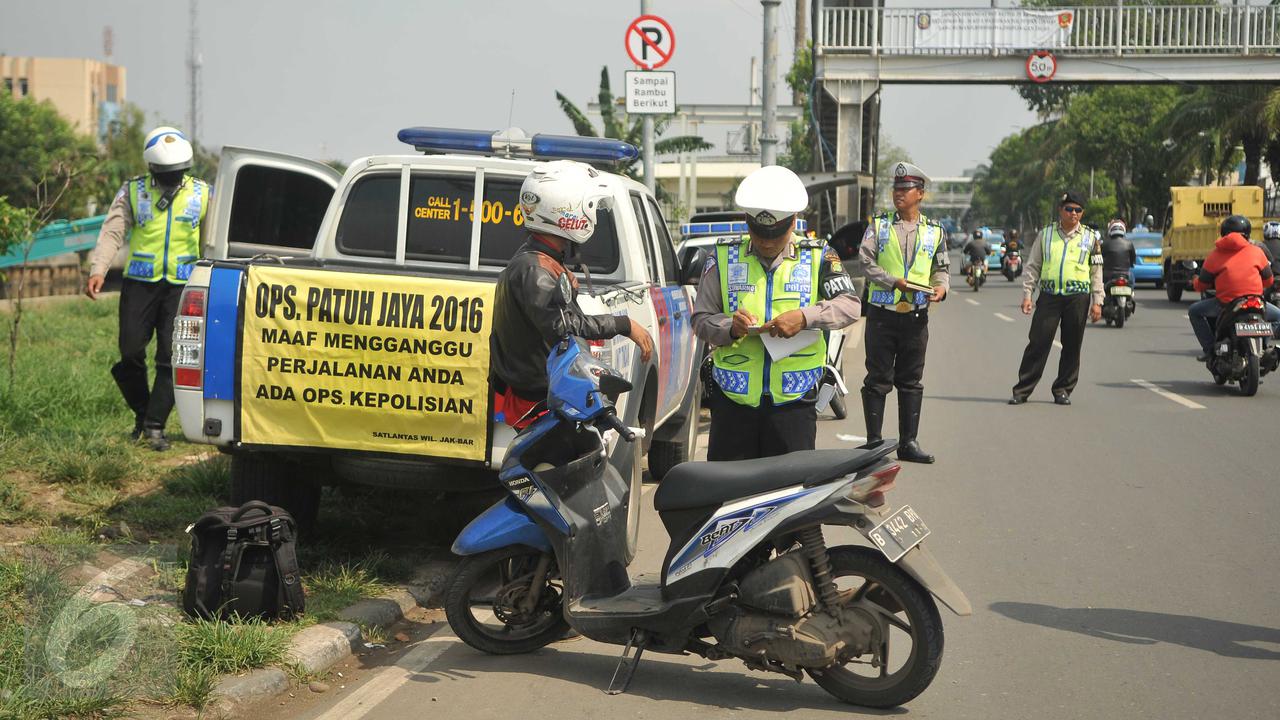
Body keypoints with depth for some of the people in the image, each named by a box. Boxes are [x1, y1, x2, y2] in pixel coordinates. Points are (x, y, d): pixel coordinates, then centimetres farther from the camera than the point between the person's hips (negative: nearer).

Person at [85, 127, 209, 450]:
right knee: (131, 352, -2)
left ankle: (155, 425, 1)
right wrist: (98, 270, -19)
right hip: (140, 282, 0)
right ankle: (142, 412, 22)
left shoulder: (201, 194, 6)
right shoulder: (133, 191, 4)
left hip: (182, 286, 0)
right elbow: (112, 232, -5)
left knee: (171, 357, -6)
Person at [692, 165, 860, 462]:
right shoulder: (724, 256, 7)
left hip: (793, 400, -1)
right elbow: (701, 319, 5)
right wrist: (730, 327, -17)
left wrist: (805, 317, -21)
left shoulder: (817, 257, 5)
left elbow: (851, 305, -5)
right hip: (733, 397, 1)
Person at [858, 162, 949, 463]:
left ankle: (908, 442, 14)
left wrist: (941, 286, -9)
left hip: (916, 316, 2)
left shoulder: (934, 231, 10)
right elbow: (866, 261, -5)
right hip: (882, 314, -2)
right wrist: (894, 282, -17)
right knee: (878, 379, 1)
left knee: (911, 382, 8)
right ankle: (874, 441, 6)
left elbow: (941, 267, 13)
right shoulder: (879, 226, 3)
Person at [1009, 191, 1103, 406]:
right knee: (1038, 342, -4)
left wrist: (1097, 302, 5)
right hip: (1049, 295, -1)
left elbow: (1096, 271, 11)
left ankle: (1063, 390, 15)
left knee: (1072, 346, 4)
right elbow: (1032, 266, 11)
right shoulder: (1045, 235, 9)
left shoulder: (1090, 237, 9)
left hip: (1078, 297, 1)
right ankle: (1022, 391, 0)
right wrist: (1027, 295, 3)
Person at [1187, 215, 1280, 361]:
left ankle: (1209, 348, 10)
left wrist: (1196, 282, 34)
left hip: (1225, 304, -1)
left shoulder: (1215, 256, 6)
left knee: (1194, 311, 20)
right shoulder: (1256, 252, 8)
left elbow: (1201, 285, 10)